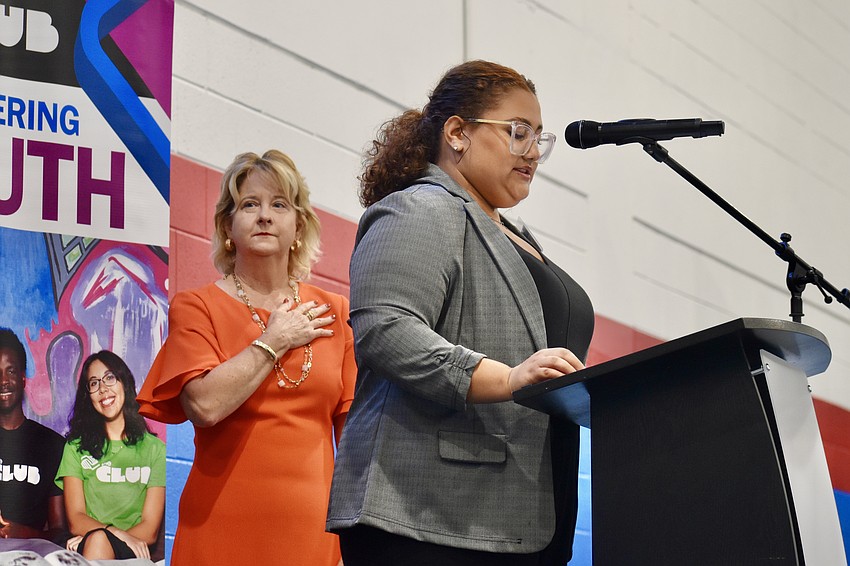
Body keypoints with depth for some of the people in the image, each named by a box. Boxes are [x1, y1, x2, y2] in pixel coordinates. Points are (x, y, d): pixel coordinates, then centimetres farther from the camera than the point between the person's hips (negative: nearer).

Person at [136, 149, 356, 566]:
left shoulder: (332, 312, 10)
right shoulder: (196, 308, 1)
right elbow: (205, 405, -16)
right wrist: (274, 341, -7)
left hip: (312, 529, 3)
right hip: (224, 529, -2)